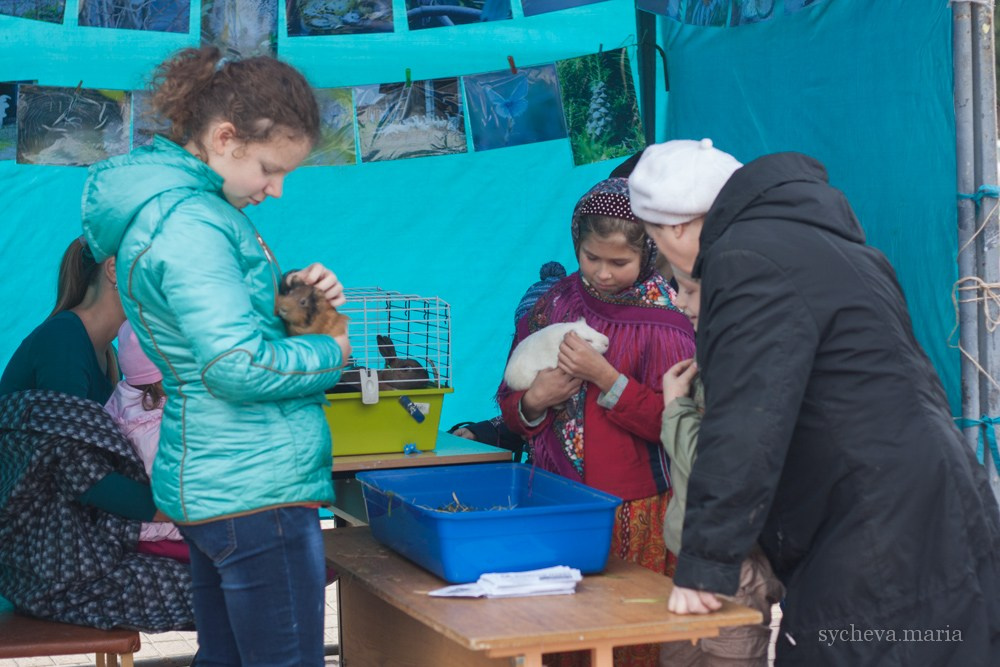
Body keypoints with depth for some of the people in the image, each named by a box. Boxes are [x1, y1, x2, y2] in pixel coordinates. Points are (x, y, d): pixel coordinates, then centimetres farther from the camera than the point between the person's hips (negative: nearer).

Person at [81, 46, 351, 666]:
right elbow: (239, 367, -24)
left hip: (211, 488, 11)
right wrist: (333, 352, -8)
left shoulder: (188, 203, 13)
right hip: (257, 491, -11)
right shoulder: (189, 224, -19)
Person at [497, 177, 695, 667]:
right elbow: (511, 406, 12)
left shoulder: (666, 319, -5)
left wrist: (605, 378, -20)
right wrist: (533, 402, -10)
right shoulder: (556, 303, 7)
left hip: (635, 513, -3)